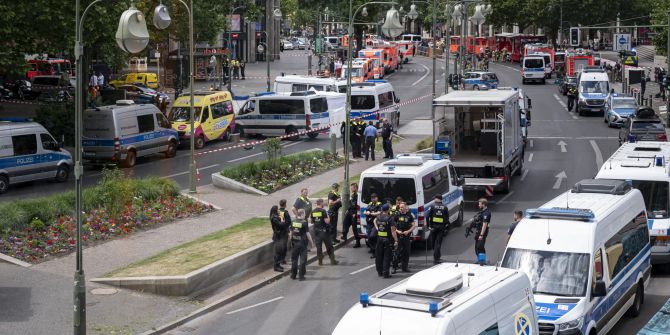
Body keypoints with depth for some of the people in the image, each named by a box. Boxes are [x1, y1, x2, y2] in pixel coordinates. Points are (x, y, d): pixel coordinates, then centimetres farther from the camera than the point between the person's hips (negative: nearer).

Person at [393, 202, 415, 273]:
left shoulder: (409, 216, 6)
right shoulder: (397, 216, 3)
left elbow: (413, 226, 8)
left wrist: (408, 231, -7)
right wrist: (397, 231, -11)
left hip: (407, 236, 2)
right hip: (398, 236, -2)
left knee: (406, 252, 5)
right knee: (397, 252, -6)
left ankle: (405, 267, 15)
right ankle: (395, 267, -2)